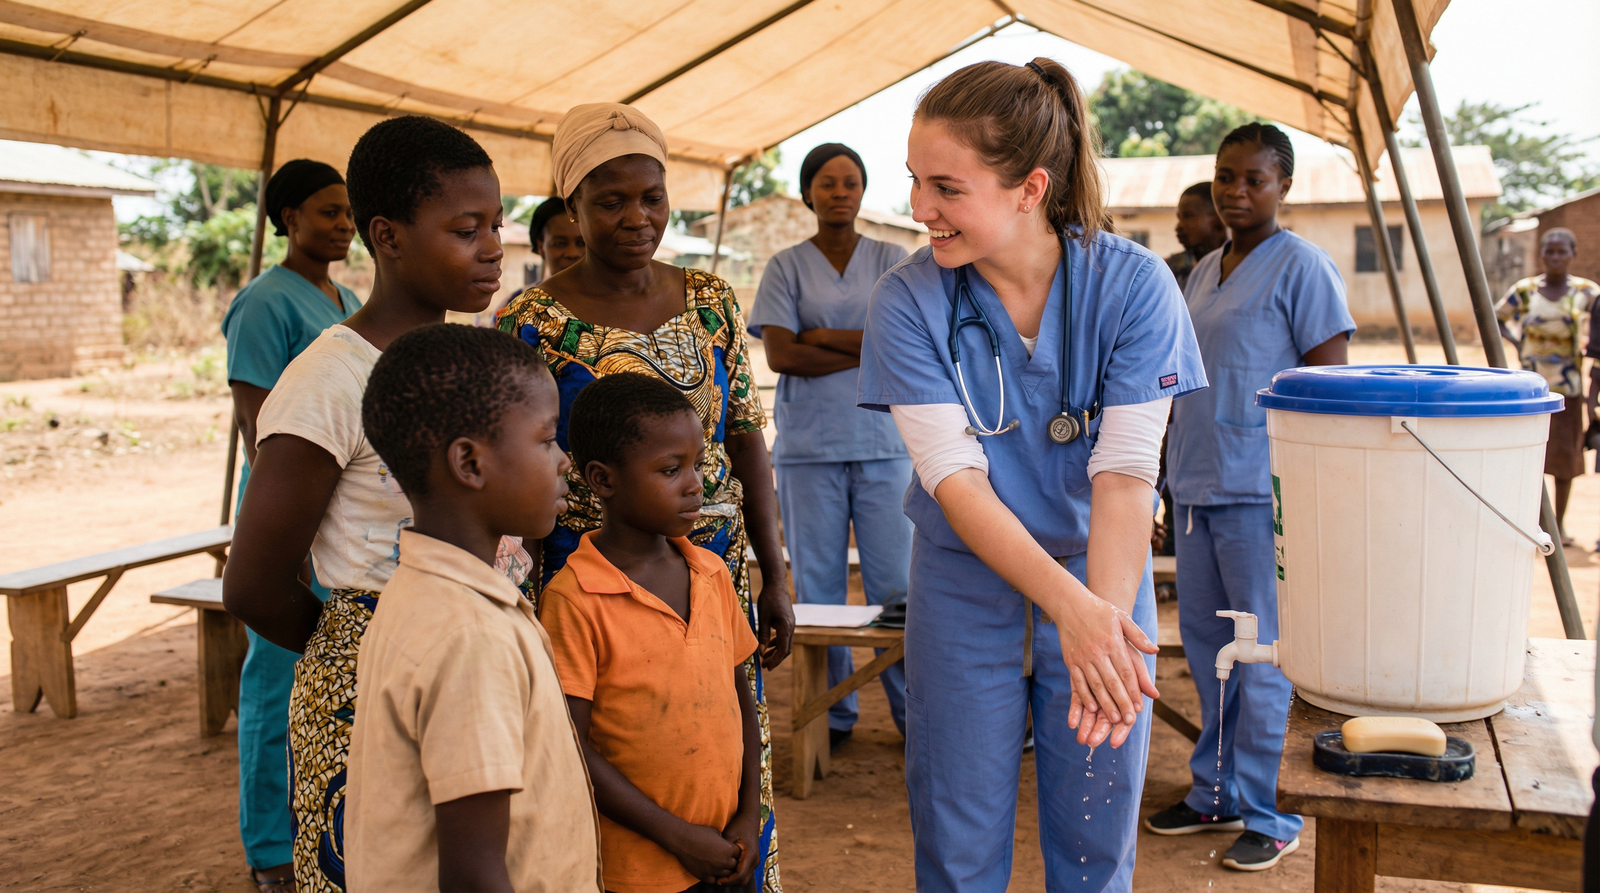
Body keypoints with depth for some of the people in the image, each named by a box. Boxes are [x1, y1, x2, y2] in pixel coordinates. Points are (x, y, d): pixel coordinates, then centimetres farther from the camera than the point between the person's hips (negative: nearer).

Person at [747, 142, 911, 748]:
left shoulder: (892, 261, 10)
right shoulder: (786, 267, 8)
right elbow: (780, 355, -5)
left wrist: (821, 336, -6)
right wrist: (867, 353, -8)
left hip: (883, 442, 0)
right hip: (808, 444, 0)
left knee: (895, 583, -1)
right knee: (816, 585, 3)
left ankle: (913, 709, 9)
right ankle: (832, 713, 14)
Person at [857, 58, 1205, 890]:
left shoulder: (1132, 285, -14)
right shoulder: (907, 302, -13)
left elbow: (1126, 473, -18)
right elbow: (955, 477, -19)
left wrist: (1105, 618, -35)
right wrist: (1071, 609, -31)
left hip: (1101, 579, 0)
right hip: (966, 588, 0)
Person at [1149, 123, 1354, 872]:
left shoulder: (1302, 267, -7)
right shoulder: (1203, 271, 16)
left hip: (1259, 492, -8)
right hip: (1196, 486, 8)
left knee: (1263, 656, 0)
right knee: (1205, 644, 15)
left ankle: (1271, 815, 13)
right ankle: (1217, 792, 29)